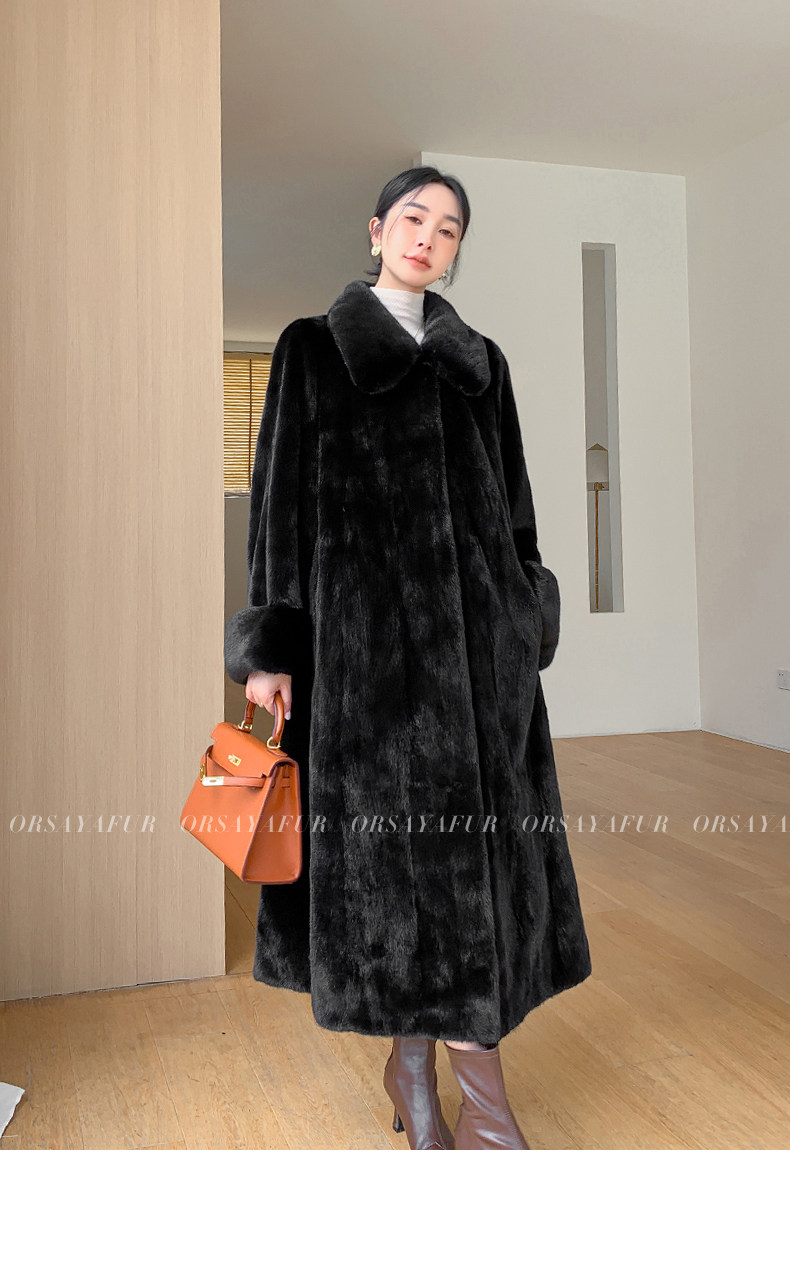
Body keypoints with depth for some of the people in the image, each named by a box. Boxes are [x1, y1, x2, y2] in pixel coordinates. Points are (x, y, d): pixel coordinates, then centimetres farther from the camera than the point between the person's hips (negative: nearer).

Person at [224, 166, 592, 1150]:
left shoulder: (479, 359, 18)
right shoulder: (312, 348, 8)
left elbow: (513, 499, 17)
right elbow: (283, 494, 1)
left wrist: (526, 622, 9)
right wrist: (270, 644, -6)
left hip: (476, 619, 4)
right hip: (366, 620, -3)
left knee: (478, 838, 1)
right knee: (394, 840, -2)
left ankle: (421, 1065, 15)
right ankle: (416, 1067, 15)